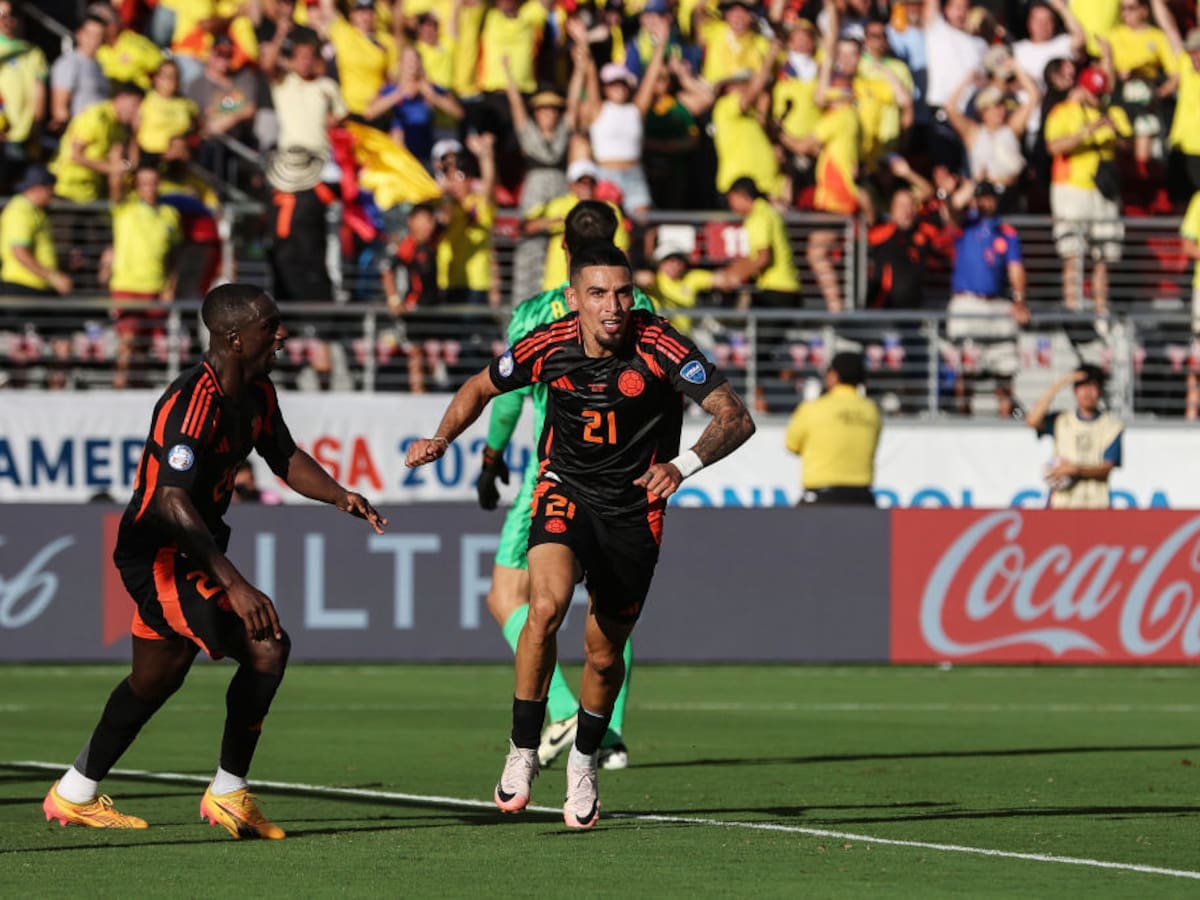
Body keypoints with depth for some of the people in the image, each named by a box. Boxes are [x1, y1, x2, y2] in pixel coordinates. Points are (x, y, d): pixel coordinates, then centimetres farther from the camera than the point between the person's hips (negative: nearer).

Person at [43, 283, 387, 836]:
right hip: (156, 555, -10)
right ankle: (228, 794, -10)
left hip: (191, 555, 10)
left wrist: (338, 496, -5)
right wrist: (234, 585, -43)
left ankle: (73, 796, 38)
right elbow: (172, 501, -35)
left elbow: (285, 458, 17)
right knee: (266, 646, -20)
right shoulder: (192, 403, -27)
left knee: (154, 681, 22)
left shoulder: (257, 393, 2)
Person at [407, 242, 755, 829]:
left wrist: (683, 465, -41)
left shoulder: (660, 347, -21)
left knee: (604, 655, 8)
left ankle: (583, 763, 38)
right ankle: (523, 753, -13)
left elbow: (735, 418, -25)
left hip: (634, 508, 0)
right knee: (547, 604, -28)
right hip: (566, 491, 0)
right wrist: (443, 437, -9)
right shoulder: (548, 348, -13)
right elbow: (482, 387, 8)